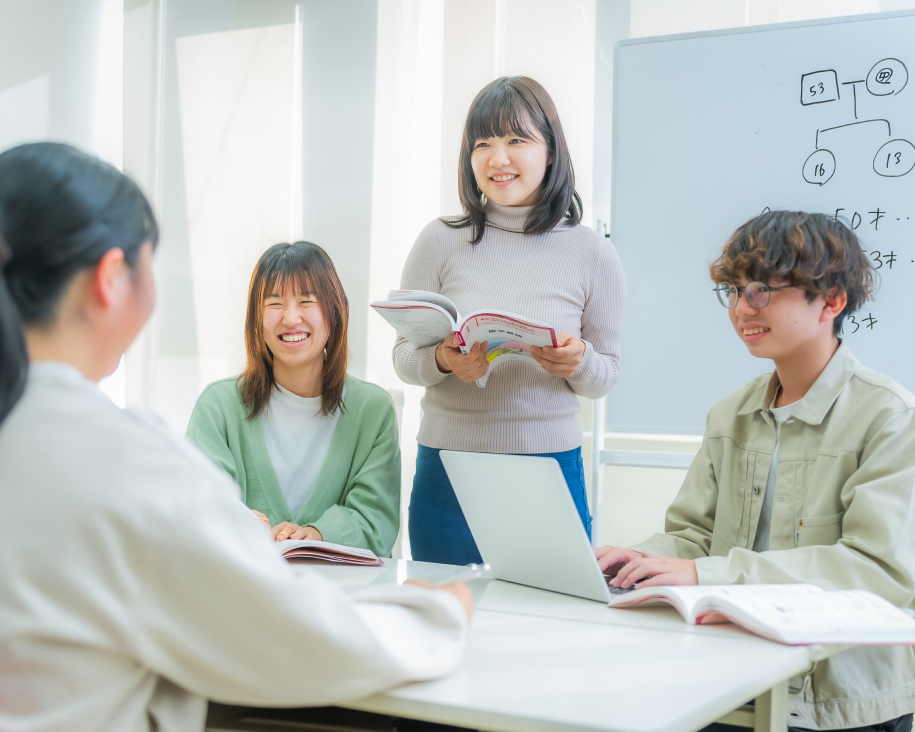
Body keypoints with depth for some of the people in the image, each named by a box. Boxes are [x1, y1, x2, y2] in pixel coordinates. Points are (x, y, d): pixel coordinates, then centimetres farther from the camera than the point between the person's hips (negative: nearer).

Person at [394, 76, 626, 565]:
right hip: (447, 473, 0)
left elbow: (605, 377, 7)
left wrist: (579, 363, -15)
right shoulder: (441, 241, 0)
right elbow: (403, 356, 4)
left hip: (551, 469, 0)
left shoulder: (592, 255, 1)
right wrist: (443, 361, -17)